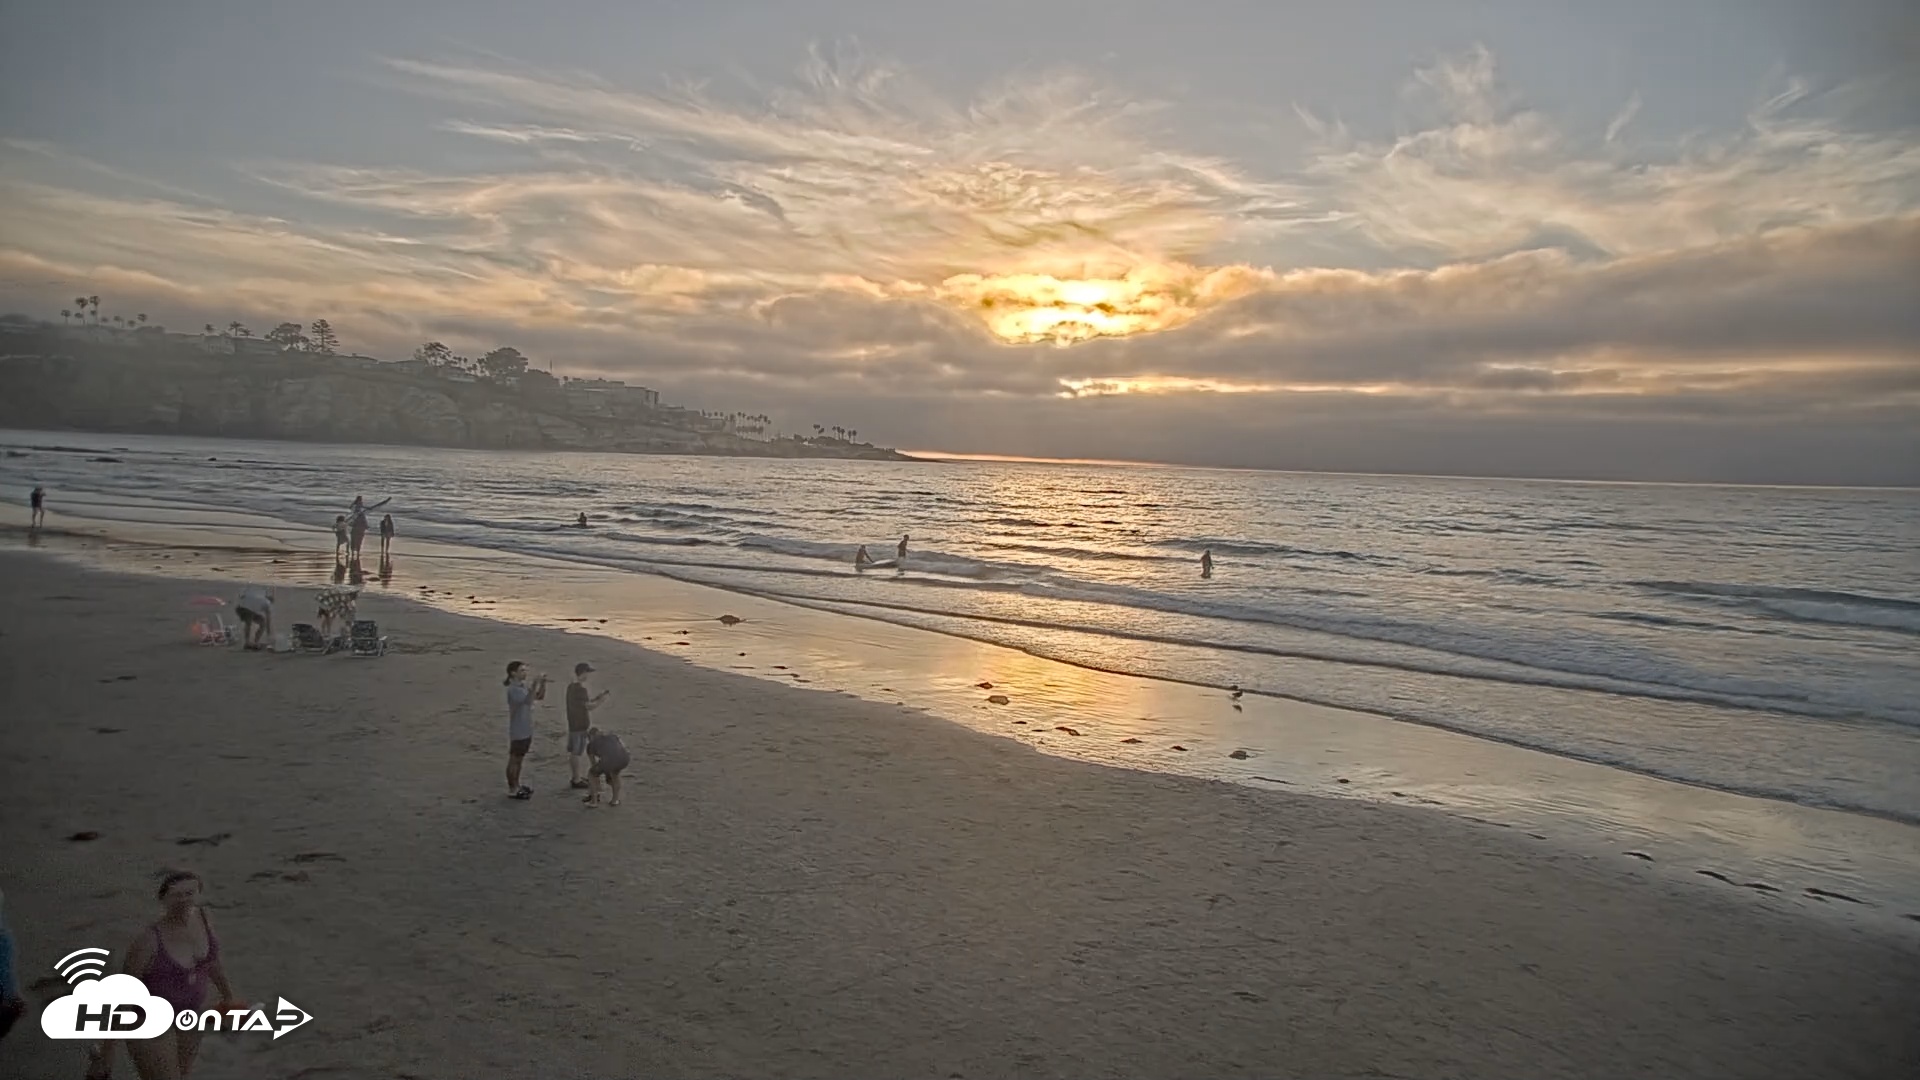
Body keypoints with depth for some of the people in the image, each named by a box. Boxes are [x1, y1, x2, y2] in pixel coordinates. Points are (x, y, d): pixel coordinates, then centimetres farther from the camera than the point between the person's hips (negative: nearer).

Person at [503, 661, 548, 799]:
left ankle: (517, 785, 30)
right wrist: (535, 684, -35)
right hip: (518, 732, -9)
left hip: (526, 731, 9)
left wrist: (543, 683, -3)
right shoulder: (513, 689, -21)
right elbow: (528, 701, -34)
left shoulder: (524, 687, 7)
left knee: (519, 759, 19)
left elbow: (541, 697, 12)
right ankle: (512, 790, 9)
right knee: (514, 760, 1)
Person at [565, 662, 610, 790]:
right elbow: (588, 706, -22)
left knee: (573, 751, 17)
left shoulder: (571, 686, 9)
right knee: (578, 752, 0)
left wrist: (600, 694, 8)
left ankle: (576, 776, 29)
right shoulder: (581, 688, -22)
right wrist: (601, 701, -8)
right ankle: (577, 781, 8)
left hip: (573, 724, 9)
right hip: (580, 725, -9)